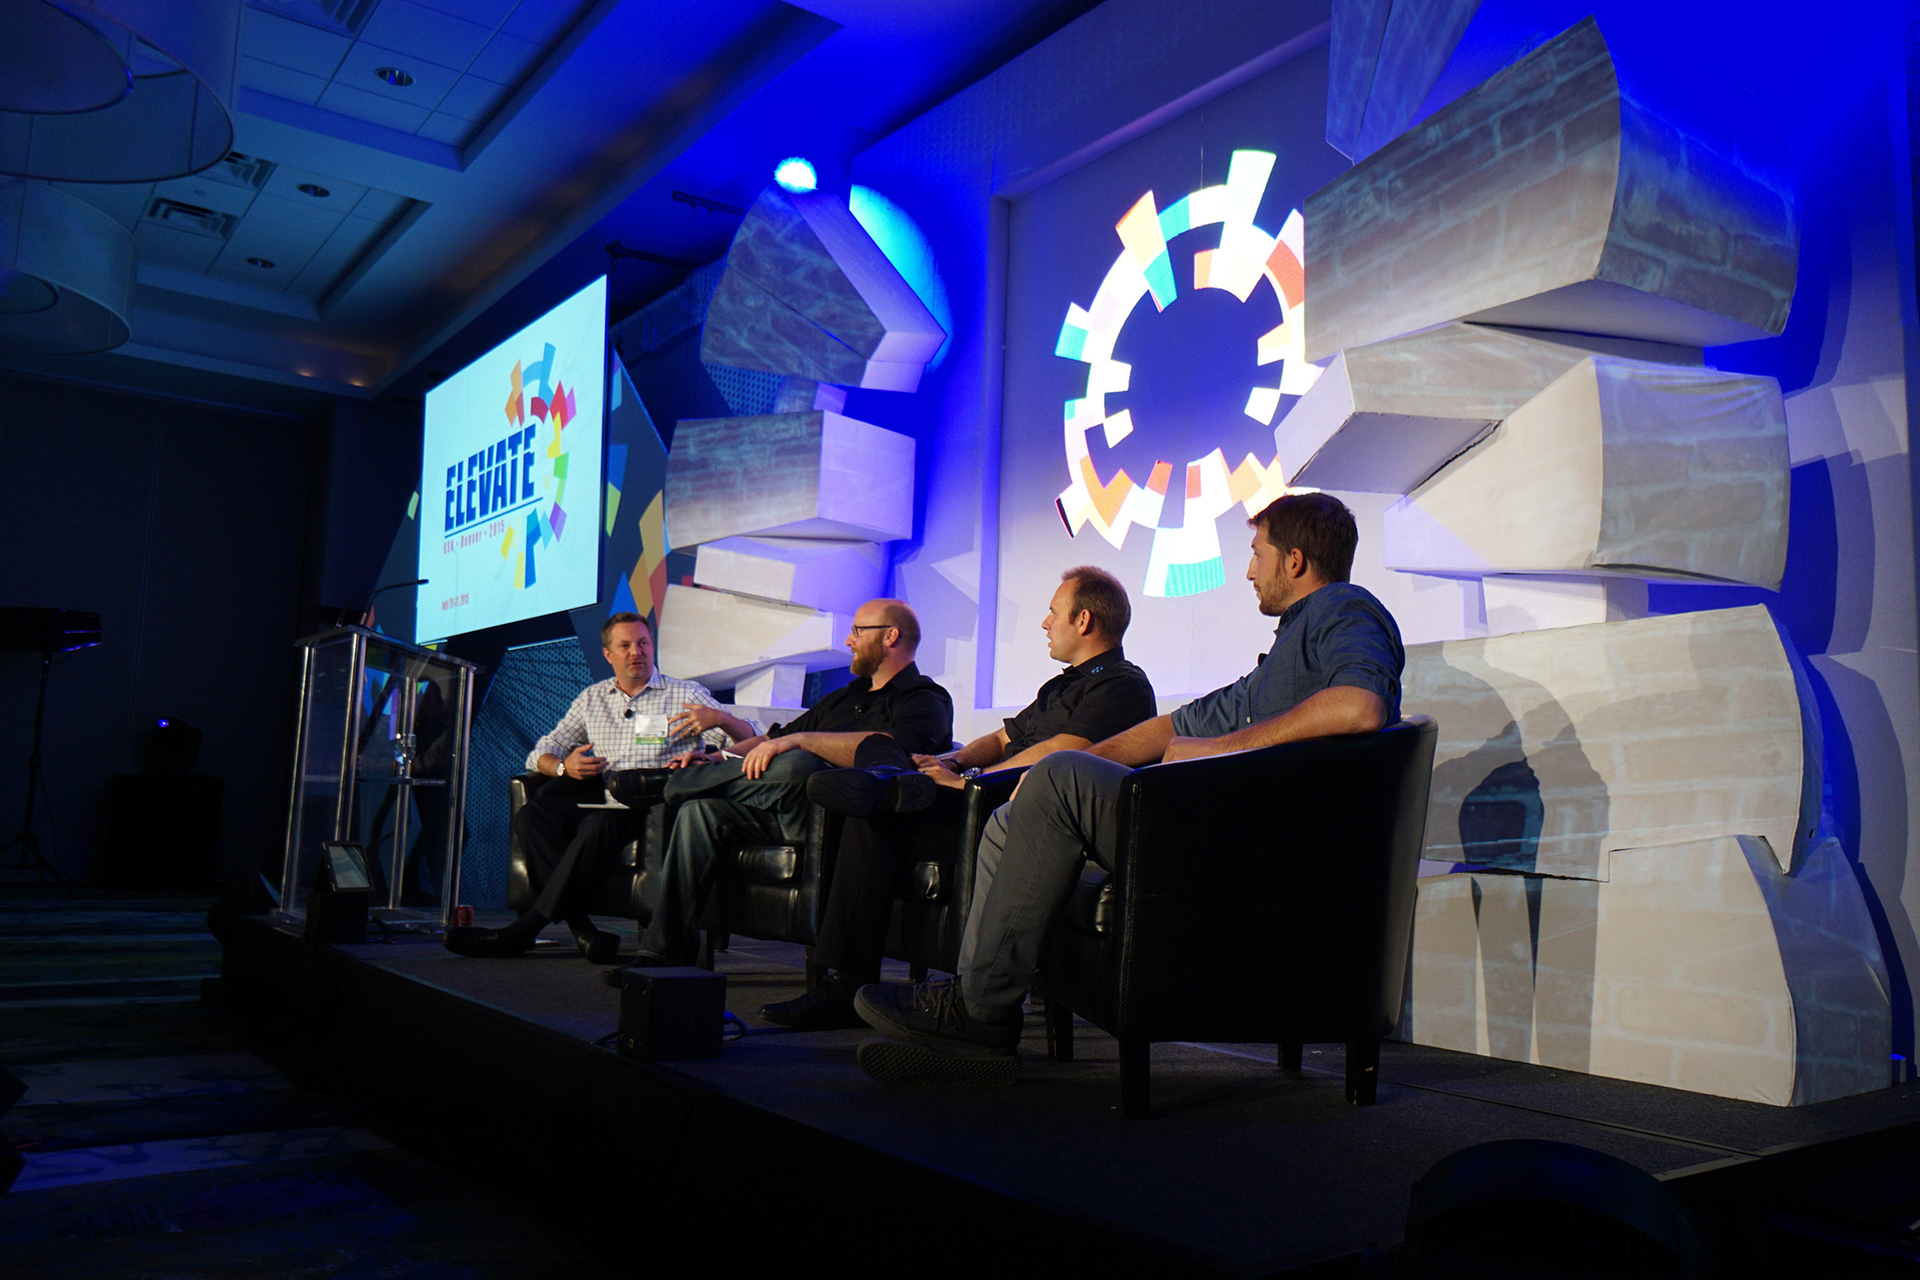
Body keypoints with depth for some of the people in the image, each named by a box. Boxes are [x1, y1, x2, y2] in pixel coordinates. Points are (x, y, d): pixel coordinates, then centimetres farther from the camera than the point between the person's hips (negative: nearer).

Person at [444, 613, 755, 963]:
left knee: (599, 825, -35)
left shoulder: (687, 694, 13)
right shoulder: (592, 698, 24)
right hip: (600, 796, 4)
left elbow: (751, 739, 4)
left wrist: (720, 718, -20)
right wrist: (563, 766, -4)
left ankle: (524, 930, -29)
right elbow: (541, 754, 21)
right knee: (530, 815, -25)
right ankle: (583, 931, -32)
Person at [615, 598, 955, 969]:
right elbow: (778, 736, 31)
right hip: (789, 819, 8)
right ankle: (663, 952, -11)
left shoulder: (927, 700, 1)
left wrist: (798, 739, -24)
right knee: (700, 810, -10)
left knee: (795, 764, -35)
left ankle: (680, 781, -8)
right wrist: (721, 757, 13)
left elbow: (886, 750, -20)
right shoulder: (845, 697, 30)